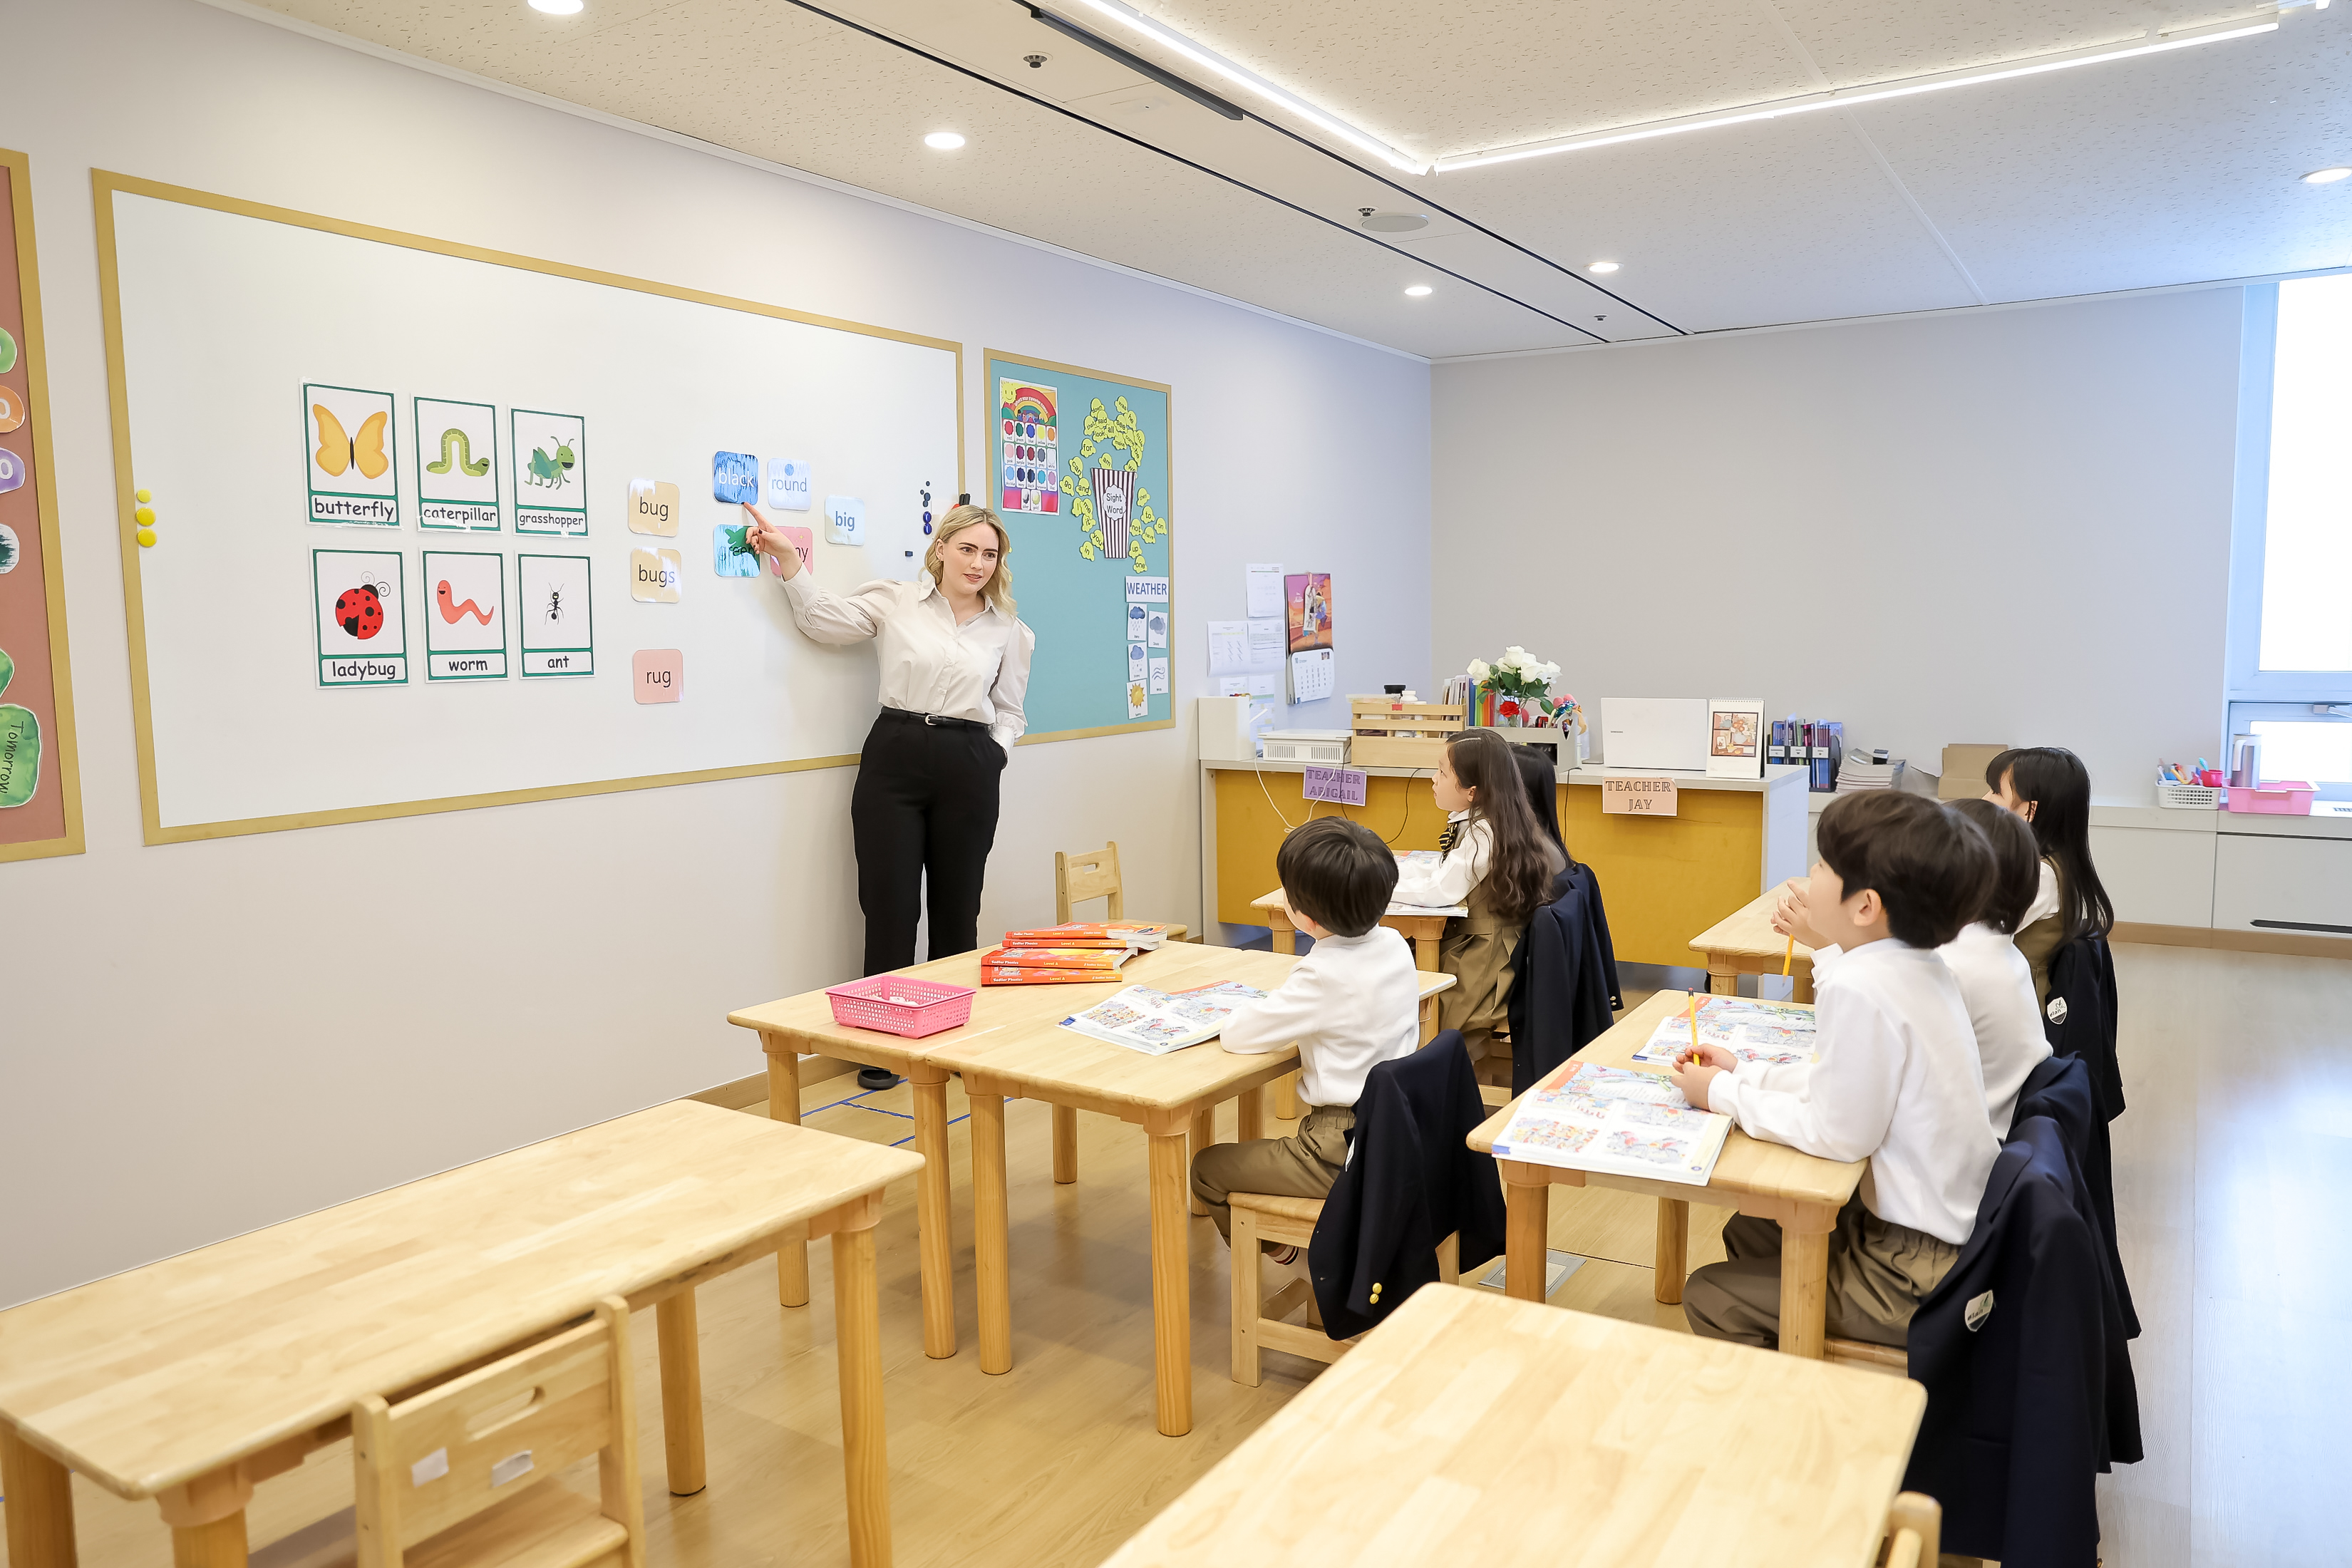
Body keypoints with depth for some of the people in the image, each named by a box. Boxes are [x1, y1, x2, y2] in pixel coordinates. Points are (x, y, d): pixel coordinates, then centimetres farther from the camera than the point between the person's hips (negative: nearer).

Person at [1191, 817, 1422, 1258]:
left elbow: (1239, 1035, -23)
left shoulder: (1324, 977, -27)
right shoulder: (1395, 945, -3)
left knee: (1207, 1168, 6)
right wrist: (1289, 998, 5)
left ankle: (1275, 1248, 26)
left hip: (1343, 1154, -9)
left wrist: (1258, 1005, -2)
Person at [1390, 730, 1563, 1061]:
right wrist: (1390, 873, 4)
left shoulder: (1484, 834, -23)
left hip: (1481, 966, -9)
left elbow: (1439, 892, -26)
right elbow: (1444, 873, 14)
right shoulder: (1475, 823, 6)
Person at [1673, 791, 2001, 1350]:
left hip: (1921, 1275, -9)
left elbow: (1839, 1133, -23)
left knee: (1709, 1299, 0)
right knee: (1747, 1232, 24)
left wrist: (1723, 1093, -11)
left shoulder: (1860, 987, -29)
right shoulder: (1922, 965, 0)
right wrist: (1744, 1073, 9)